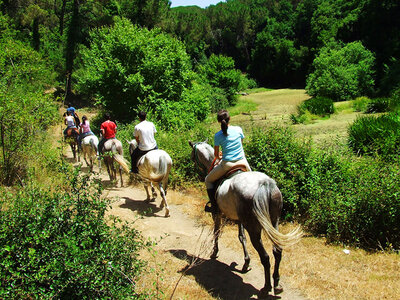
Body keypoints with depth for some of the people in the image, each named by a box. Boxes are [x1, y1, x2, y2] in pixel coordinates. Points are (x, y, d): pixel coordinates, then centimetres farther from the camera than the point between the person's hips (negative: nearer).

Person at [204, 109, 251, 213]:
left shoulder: (217, 136, -6)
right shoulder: (238, 129, 0)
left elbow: (216, 154, 2)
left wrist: (219, 158, 26)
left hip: (227, 164, -3)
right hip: (242, 162, 3)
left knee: (208, 180, 18)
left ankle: (214, 206, 14)